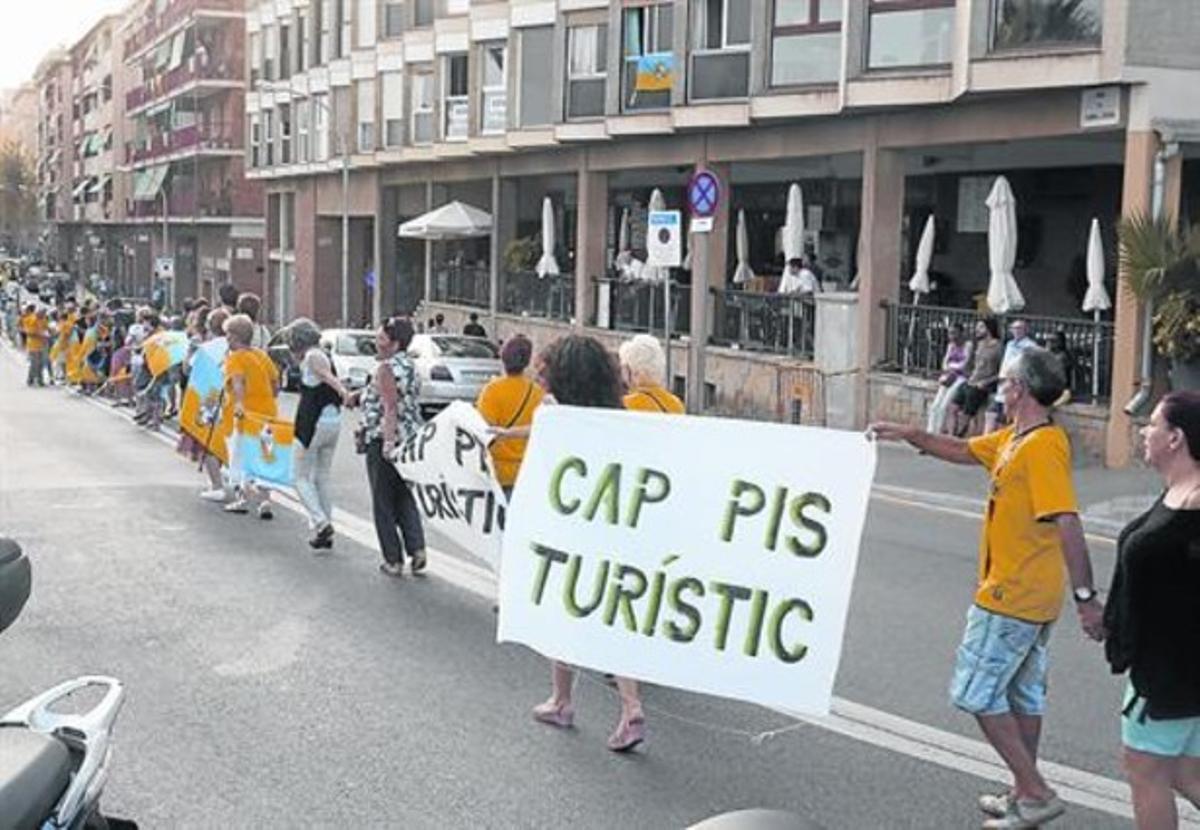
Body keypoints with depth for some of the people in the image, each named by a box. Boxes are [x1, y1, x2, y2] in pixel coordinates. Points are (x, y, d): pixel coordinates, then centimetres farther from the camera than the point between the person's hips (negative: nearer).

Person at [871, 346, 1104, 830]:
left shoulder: (1042, 446, -22)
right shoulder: (1014, 439, 7)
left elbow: (1067, 524, -28)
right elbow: (962, 451, 24)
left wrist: (1085, 597, -31)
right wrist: (909, 435, 15)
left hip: (1011, 597, -10)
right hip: (1033, 598, 10)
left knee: (976, 692, -1)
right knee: (1024, 694, 17)